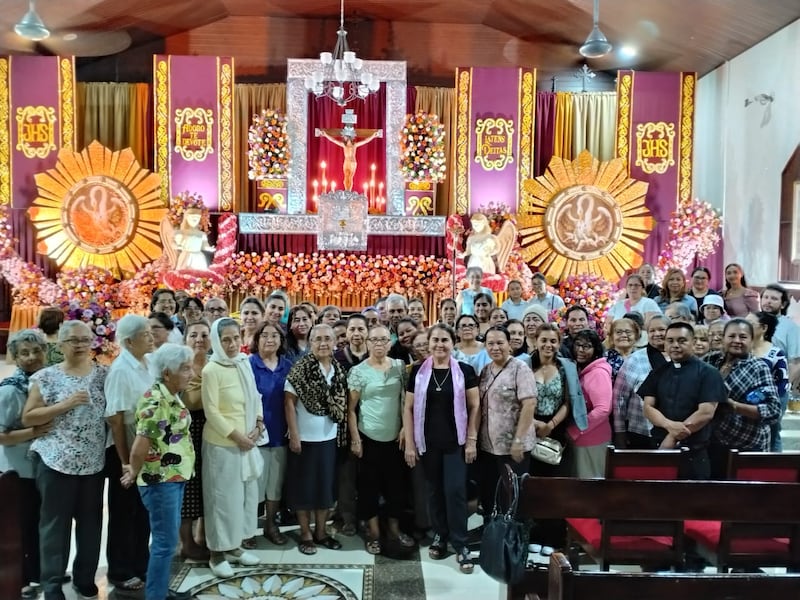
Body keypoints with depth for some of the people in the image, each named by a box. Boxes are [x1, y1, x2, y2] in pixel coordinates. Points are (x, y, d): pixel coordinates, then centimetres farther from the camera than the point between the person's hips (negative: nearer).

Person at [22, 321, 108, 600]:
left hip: (93, 461, 2)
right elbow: (27, 418, -4)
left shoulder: (103, 374, 5)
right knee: (55, 522, 5)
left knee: (91, 520, 10)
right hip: (55, 460, -2)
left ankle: (85, 577, 27)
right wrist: (64, 405, -16)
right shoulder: (46, 377, -1)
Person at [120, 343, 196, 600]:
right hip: (160, 480, -9)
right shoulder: (156, 402, -24)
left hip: (175, 476, 9)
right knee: (166, 541, 1)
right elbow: (139, 449, -28)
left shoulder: (171, 396, 6)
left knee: (168, 535, 19)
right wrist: (134, 473, -10)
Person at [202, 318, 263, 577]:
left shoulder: (245, 364, 4)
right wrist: (236, 436, -16)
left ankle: (234, 545, 30)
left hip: (248, 441, 7)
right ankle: (217, 553, 19)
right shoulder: (211, 370, -15)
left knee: (246, 493, 14)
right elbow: (211, 412, -16)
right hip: (222, 443, -7)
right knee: (223, 496, 3)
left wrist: (258, 426, -3)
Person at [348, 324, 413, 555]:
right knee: (369, 485, 6)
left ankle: (394, 529, 28)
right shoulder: (358, 371, -7)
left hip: (395, 436, 3)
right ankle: (374, 533, 20)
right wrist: (355, 439, -10)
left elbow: (406, 400, 6)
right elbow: (350, 408, -6)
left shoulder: (399, 366, 2)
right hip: (369, 437, -3)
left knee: (396, 484, 12)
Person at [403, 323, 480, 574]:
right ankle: (439, 536, 27)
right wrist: (409, 443, -1)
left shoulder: (465, 371, -3)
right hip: (428, 443, 2)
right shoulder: (418, 372, 0)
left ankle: (461, 545, 6)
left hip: (456, 443, -2)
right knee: (434, 490, 11)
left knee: (455, 491, -5)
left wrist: (472, 440, -5)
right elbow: (409, 409, 2)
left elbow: (475, 406, -1)